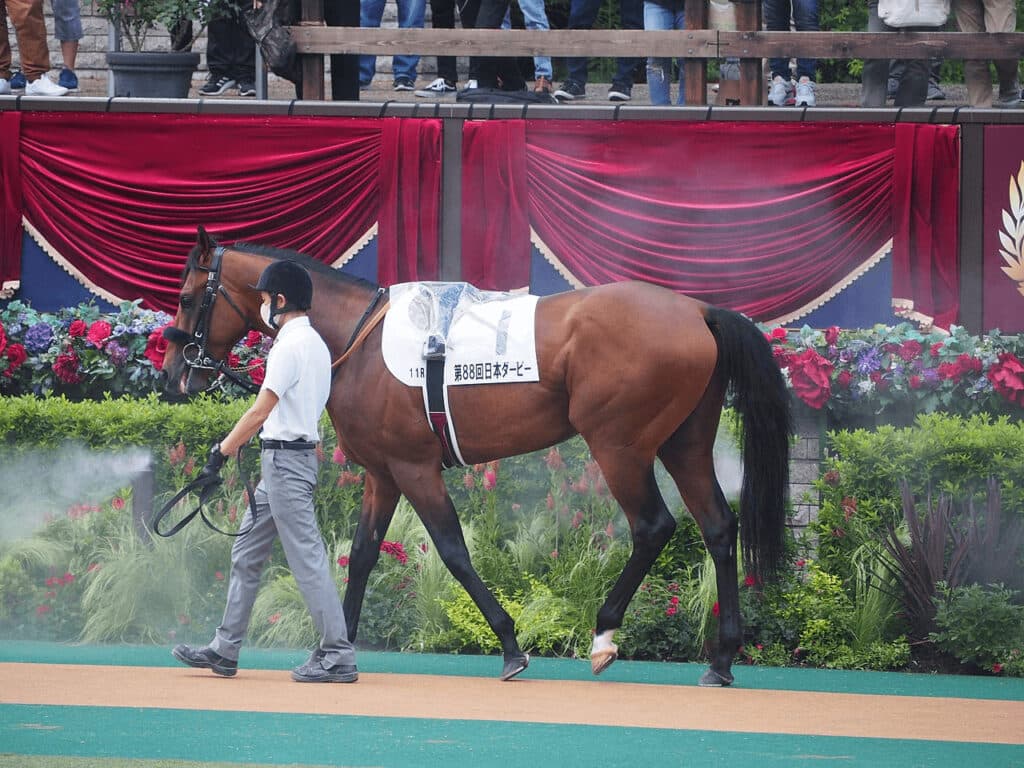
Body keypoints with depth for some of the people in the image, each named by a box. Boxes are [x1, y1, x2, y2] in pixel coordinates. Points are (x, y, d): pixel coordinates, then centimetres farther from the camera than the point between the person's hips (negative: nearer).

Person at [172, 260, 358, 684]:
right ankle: (225, 651, 17)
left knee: (307, 558, -9)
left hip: (286, 458, -11)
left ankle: (338, 656, -10)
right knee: (246, 554, 14)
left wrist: (221, 453, -15)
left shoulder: (291, 345, -15)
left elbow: (260, 411, -19)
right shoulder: (316, 344, 15)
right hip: (288, 458, 11)